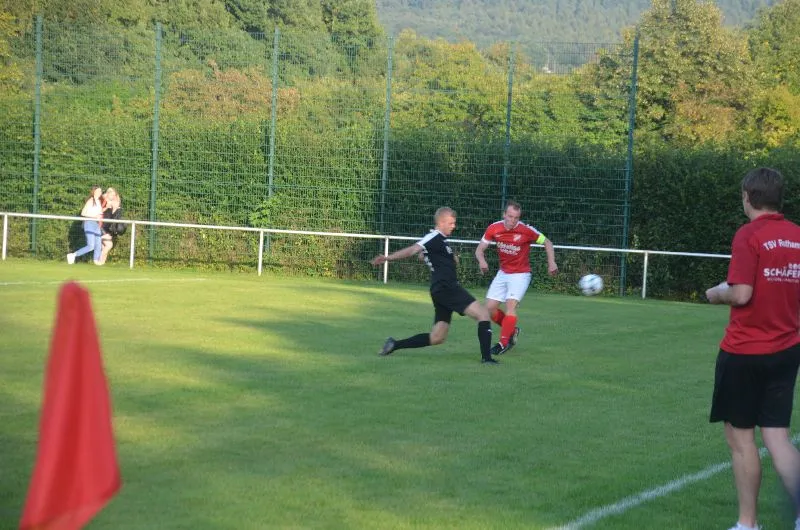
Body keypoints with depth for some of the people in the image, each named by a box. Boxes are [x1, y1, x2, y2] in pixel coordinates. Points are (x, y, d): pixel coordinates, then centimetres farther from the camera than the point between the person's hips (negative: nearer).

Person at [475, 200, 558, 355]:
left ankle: (504, 343, -12)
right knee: (490, 308, 1)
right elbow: (480, 249, -3)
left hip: (520, 274, -5)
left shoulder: (526, 230, -19)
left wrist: (551, 262, -18)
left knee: (511, 305, -21)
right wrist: (482, 260, -25)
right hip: (503, 273, 5)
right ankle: (512, 330, 25)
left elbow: (547, 242, -5)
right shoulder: (494, 229, -11)